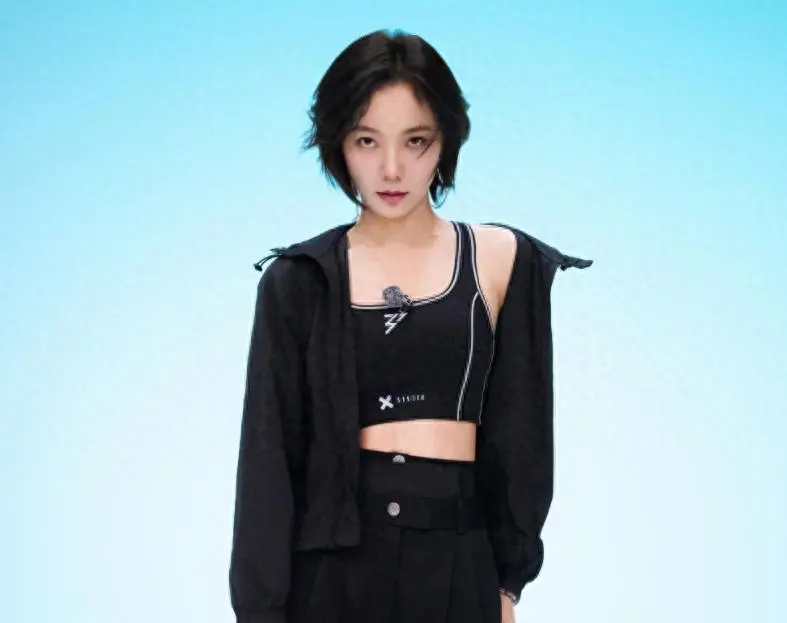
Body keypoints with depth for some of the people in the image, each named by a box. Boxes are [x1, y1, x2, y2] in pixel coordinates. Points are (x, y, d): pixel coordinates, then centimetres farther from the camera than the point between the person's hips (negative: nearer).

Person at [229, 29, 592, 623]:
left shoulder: (503, 261, 3)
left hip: (454, 563, 0)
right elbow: (269, 452, -1)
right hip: (330, 563, 0)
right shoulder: (298, 280, 2)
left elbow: (518, 438, 5)